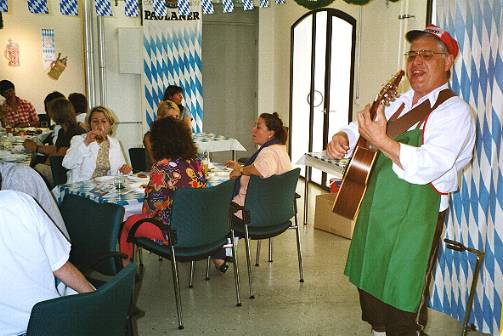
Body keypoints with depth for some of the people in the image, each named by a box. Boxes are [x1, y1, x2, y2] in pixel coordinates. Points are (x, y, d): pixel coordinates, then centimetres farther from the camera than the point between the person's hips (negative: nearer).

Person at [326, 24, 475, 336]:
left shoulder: (454, 111, -13)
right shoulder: (399, 102, 10)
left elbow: (429, 166, -27)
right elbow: (361, 128, 19)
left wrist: (382, 141, -36)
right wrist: (342, 138, -4)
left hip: (415, 220, -7)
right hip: (375, 214, 7)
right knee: (370, 289, 21)